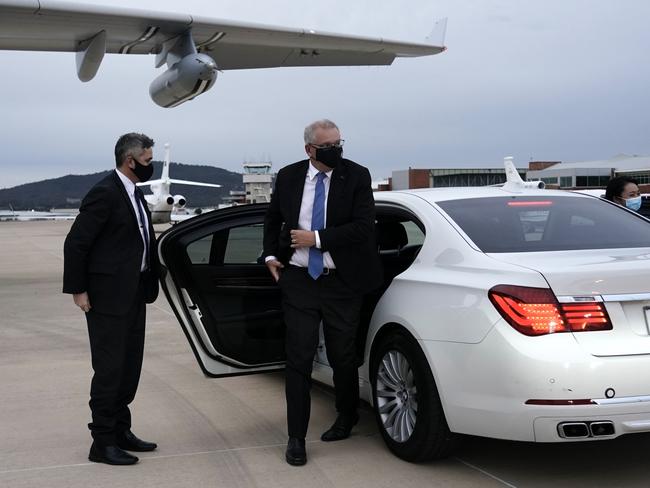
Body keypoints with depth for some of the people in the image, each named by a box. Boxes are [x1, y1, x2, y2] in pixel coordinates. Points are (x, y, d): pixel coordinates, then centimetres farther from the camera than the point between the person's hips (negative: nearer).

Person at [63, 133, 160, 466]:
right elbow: (76, 243, -16)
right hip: (108, 296, -9)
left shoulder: (134, 193, 11)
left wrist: (147, 284, 11)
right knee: (110, 368, -2)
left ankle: (120, 431, 25)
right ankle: (102, 443, 7)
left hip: (133, 294, 9)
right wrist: (78, 290, -14)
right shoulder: (105, 193, -16)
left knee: (130, 366, 14)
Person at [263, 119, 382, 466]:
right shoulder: (288, 177, 2)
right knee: (299, 358, 0)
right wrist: (271, 255, 7)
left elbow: (363, 227, -15)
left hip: (342, 284, -1)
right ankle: (296, 438, 9)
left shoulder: (357, 176, -6)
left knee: (342, 356, 12)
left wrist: (317, 239, -17)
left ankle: (346, 417, 39)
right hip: (298, 281, 1)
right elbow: (273, 218, 19)